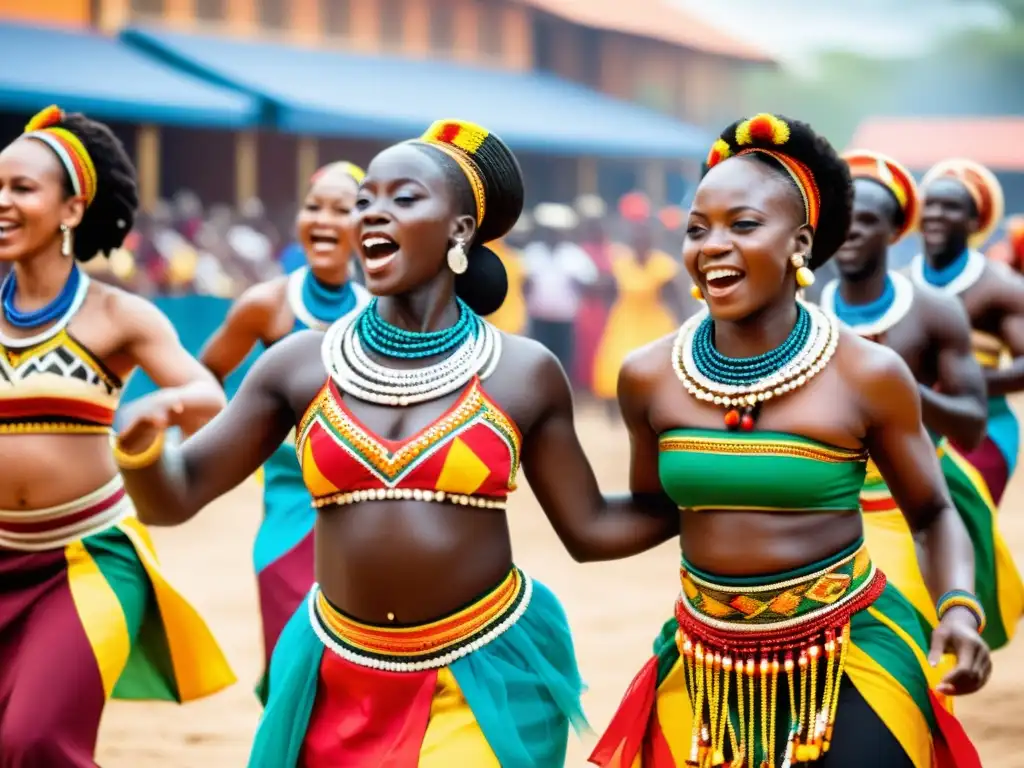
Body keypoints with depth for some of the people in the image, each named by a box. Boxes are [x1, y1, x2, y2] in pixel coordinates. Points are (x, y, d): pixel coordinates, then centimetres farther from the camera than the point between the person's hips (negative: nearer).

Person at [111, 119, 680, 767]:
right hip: (342, 687, 3)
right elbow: (175, 498, 0)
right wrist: (141, 445, -22)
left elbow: (589, 529, 4)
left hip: (485, 682, -2)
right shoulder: (301, 365, -2)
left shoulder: (524, 374, -5)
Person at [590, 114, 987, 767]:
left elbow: (934, 514, 0)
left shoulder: (869, 374, -11)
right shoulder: (649, 376, -4)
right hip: (709, 663, 3)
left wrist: (960, 610, -15)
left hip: (853, 655, -3)